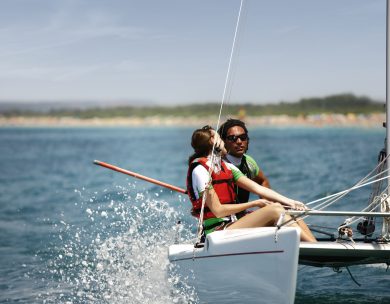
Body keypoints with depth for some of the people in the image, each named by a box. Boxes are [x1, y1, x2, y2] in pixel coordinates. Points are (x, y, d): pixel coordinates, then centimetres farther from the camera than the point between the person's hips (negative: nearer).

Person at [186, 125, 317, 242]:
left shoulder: (226, 166, 15)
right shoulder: (200, 169, -11)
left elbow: (257, 188, 9)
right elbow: (218, 211, -15)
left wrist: (289, 202, -2)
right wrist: (254, 204, -8)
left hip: (232, 223, 8)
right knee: (274, 211, -19)